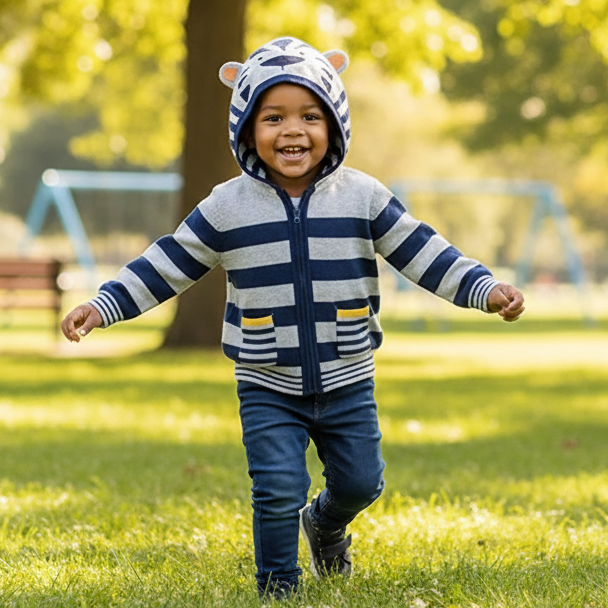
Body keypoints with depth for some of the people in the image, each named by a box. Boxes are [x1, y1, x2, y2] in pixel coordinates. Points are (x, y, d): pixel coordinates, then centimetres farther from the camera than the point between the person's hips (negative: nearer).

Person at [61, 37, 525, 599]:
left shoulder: (363, 197, -4)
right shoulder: (227, 206, -5)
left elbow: (422, 253, -2)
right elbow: (165, 267, 0)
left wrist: (486, 289, -12)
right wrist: (103, 306, -7)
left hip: (347, 383, 2)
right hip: (267, 388, -1)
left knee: (359, 480, 11)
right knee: (279, 491, -10)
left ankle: (325, 523, 45)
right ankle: (278, 586, 12)